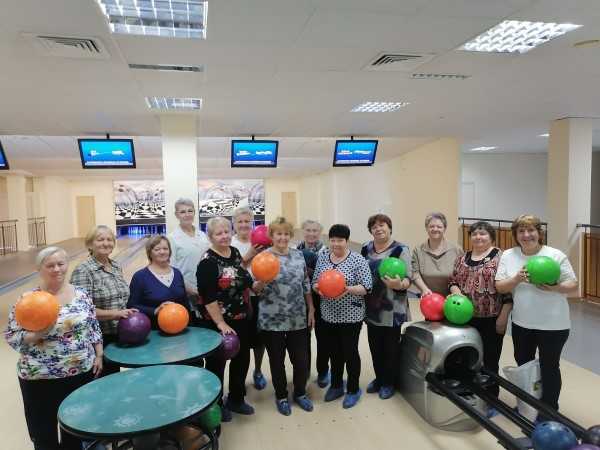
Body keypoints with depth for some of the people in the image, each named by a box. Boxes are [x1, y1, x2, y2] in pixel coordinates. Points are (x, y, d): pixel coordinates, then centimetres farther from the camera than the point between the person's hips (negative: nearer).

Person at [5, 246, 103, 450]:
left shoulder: (81, 294, 0)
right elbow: (12, 338, -9)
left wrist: (98, 355, 3)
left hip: (82, 373, 3)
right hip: (41, 379, -2)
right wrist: (38, 333, -25)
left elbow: (94, 327, 6)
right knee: (44, 433, 11)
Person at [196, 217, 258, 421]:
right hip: (217, 323, -7)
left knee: (242, 359, 17)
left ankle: (236, 399, 37)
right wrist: (221, 324, -22)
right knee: (217, 363, 10)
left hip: (241, 320, 7)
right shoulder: (208, 262, -18)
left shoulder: (235, 252, 3)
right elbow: (207, 297, -21)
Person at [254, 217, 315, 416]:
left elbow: (306, 284, 10)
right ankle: (281, 396, 33)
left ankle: (300, 393, 35)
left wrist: (311, 309, 8)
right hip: (272, 321, -3)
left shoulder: (298, 255, 4)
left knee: (302, 359, 10)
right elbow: (256, 289, -8)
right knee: (277, 360, 11)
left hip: (298, 319, 3)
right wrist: (261, 281, -29)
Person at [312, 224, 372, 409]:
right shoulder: (322, 256, 4)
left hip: (350, 316, -4)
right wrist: (317, 287, -16)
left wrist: (348, 289, -28)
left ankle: (353, 390, 25)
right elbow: (315, 281, 6)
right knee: (334, 352, 16)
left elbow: (367, 286, -13)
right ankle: (336, 386, 35)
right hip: (329, 315, 4)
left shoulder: (358, 260, -10)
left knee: (350, 352, 7)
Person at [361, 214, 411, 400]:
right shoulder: (366, 249, 5)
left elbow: (407, 278, -14)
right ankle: (379, 378, 36)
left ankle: (388, 382, 28)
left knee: (390, 347, 9)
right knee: (375, 346, 16)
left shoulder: (400, 250, -10)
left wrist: (399, 284, -34)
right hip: (372, 308, 5)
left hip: (392, 310, -5)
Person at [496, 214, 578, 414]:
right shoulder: (508, 256, -1)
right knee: (523, 366, 18)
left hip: (553, 324, -3)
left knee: (549, 368, 9)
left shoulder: (556, 255, -9)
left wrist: (555, 287, -27)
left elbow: (574, 287, -7)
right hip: (521, 323, 4)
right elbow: (499, 287, -6)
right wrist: (517, 278, -24)